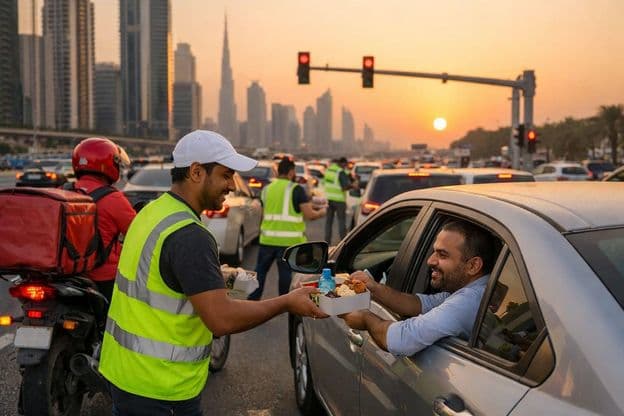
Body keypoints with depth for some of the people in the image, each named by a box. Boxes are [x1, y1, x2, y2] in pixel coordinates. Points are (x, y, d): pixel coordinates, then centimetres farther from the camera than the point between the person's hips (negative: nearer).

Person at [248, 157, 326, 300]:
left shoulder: (267, 189, 9)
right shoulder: (296, 189, -6)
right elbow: (309, 214, -9)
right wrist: (321, 212, 12)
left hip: (268, 238, 4)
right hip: (289, 239, -3)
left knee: (260, 270, 15)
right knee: (285, 272, 5)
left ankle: (252, 299, 17)